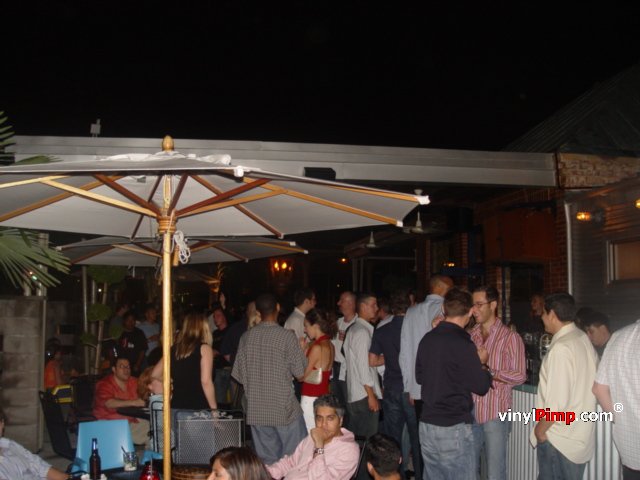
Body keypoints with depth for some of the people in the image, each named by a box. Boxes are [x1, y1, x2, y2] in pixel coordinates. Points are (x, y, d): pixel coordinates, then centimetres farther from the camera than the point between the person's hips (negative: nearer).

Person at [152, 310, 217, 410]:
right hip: (199, 407, -5)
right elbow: (206, 382, -11)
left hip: (176, 406, 5)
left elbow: (155, 374, 15)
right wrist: (214, 409, -7)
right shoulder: (204, 348, -4)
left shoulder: (174, 349, 10)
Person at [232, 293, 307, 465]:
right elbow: (300, 374, -8)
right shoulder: (287, 336, -11)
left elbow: (239, 376, 6)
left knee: (267, 462, 11)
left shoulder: (246, 336, 0)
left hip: (256, 410, 4)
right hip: (284, 410, -4)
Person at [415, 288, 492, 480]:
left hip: (426, 425, 7)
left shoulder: (427, 339, 5)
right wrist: (481, 363, 8)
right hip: (453, 428, -7)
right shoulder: (462, 343, -16)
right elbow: (481, 386, -11)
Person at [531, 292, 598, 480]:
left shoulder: (561, 348, -21)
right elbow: (589, 385, 12)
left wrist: (540, 429, -9)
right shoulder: (583, 339, 5)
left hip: (559, 441, -8)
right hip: (581, 436, 8)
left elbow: (556, 402, -23)